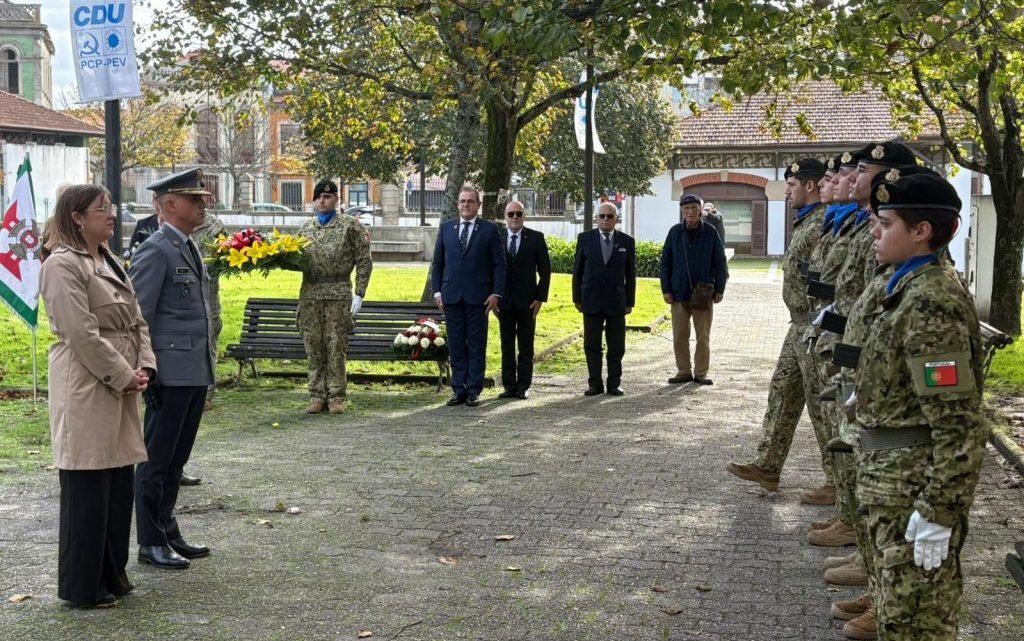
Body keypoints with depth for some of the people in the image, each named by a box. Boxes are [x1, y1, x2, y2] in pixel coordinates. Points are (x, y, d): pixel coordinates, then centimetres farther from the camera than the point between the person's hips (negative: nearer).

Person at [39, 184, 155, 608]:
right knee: (87, 490, -1)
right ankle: (82, 588, 11)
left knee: (120, 485, 13)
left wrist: (144, 368, 1)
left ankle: (112, 575, 25)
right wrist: (124, 377, -15)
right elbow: (82, 333, -18)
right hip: (86, 390, -9)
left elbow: (136, 322, 15)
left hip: (122, 387, 9)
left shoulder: (110, 262, 16)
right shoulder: (62, 264, -12)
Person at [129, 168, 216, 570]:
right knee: (156, 461, 1)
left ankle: (168, 532, 25)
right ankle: (151, 543, 9)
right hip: (171, 374, -9)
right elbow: (137, 317, -15)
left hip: (197, 373, 9)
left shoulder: (190, 248, 16)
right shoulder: (155, 251, -12)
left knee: (176, 460, 16)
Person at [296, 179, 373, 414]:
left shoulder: (351, 225, 3)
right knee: (313, 346, 5)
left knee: (336, 346, -2)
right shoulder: (306, 227, 15)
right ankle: (317, 395, 13)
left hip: (339, 295, -3)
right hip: (309, 293, 4)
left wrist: (359, 294, -6)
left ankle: (336, 397, 6)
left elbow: (364, 262, 0)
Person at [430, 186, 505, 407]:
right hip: (452, 295, 3)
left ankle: (473, 390, 6)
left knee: (476, 345, 1)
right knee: (456, 344, 5)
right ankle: (458, 389, 11)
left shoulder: (490, 229, 2)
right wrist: (437, 291, 4)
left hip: (478, 296, -3)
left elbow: (499, 264, 0)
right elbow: (437, 262, 12)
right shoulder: (446, 228, 11)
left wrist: (496, 293, -8)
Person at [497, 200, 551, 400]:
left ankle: (523, 387, 8)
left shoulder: (536, 238, 1)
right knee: (507, 346, 5)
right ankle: (509, 386, 10)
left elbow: (545, 270, 2)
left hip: (527, 301, -1)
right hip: (504, 301, 1)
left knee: (526, 346, 3)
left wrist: (540, 298, -4)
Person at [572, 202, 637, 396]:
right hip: (591, 300, 0)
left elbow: (630, 274, 6)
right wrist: (577, 298, 2)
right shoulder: (585, 238, 3)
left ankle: (614, 383, 12)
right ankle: (595, 384, 10)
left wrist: (630, 302, 3)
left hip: (616, 301, 0)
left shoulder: (626, 241, 4)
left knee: (616, 346, 4)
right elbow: (577, 270, 5)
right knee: (592, 345, 3)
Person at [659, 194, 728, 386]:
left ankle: (701, 373, 14)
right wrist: (666, 290, 0)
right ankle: (684, 371, 16)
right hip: (679, 294, 1)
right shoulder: (675, 232, 1)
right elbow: (665, 263, 5)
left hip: (704, 294, -1)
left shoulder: (710, 232, -3)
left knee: (703, 337, 5)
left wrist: (719, 290, -2)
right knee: (680, 336, 6)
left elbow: (720, 263, 2)